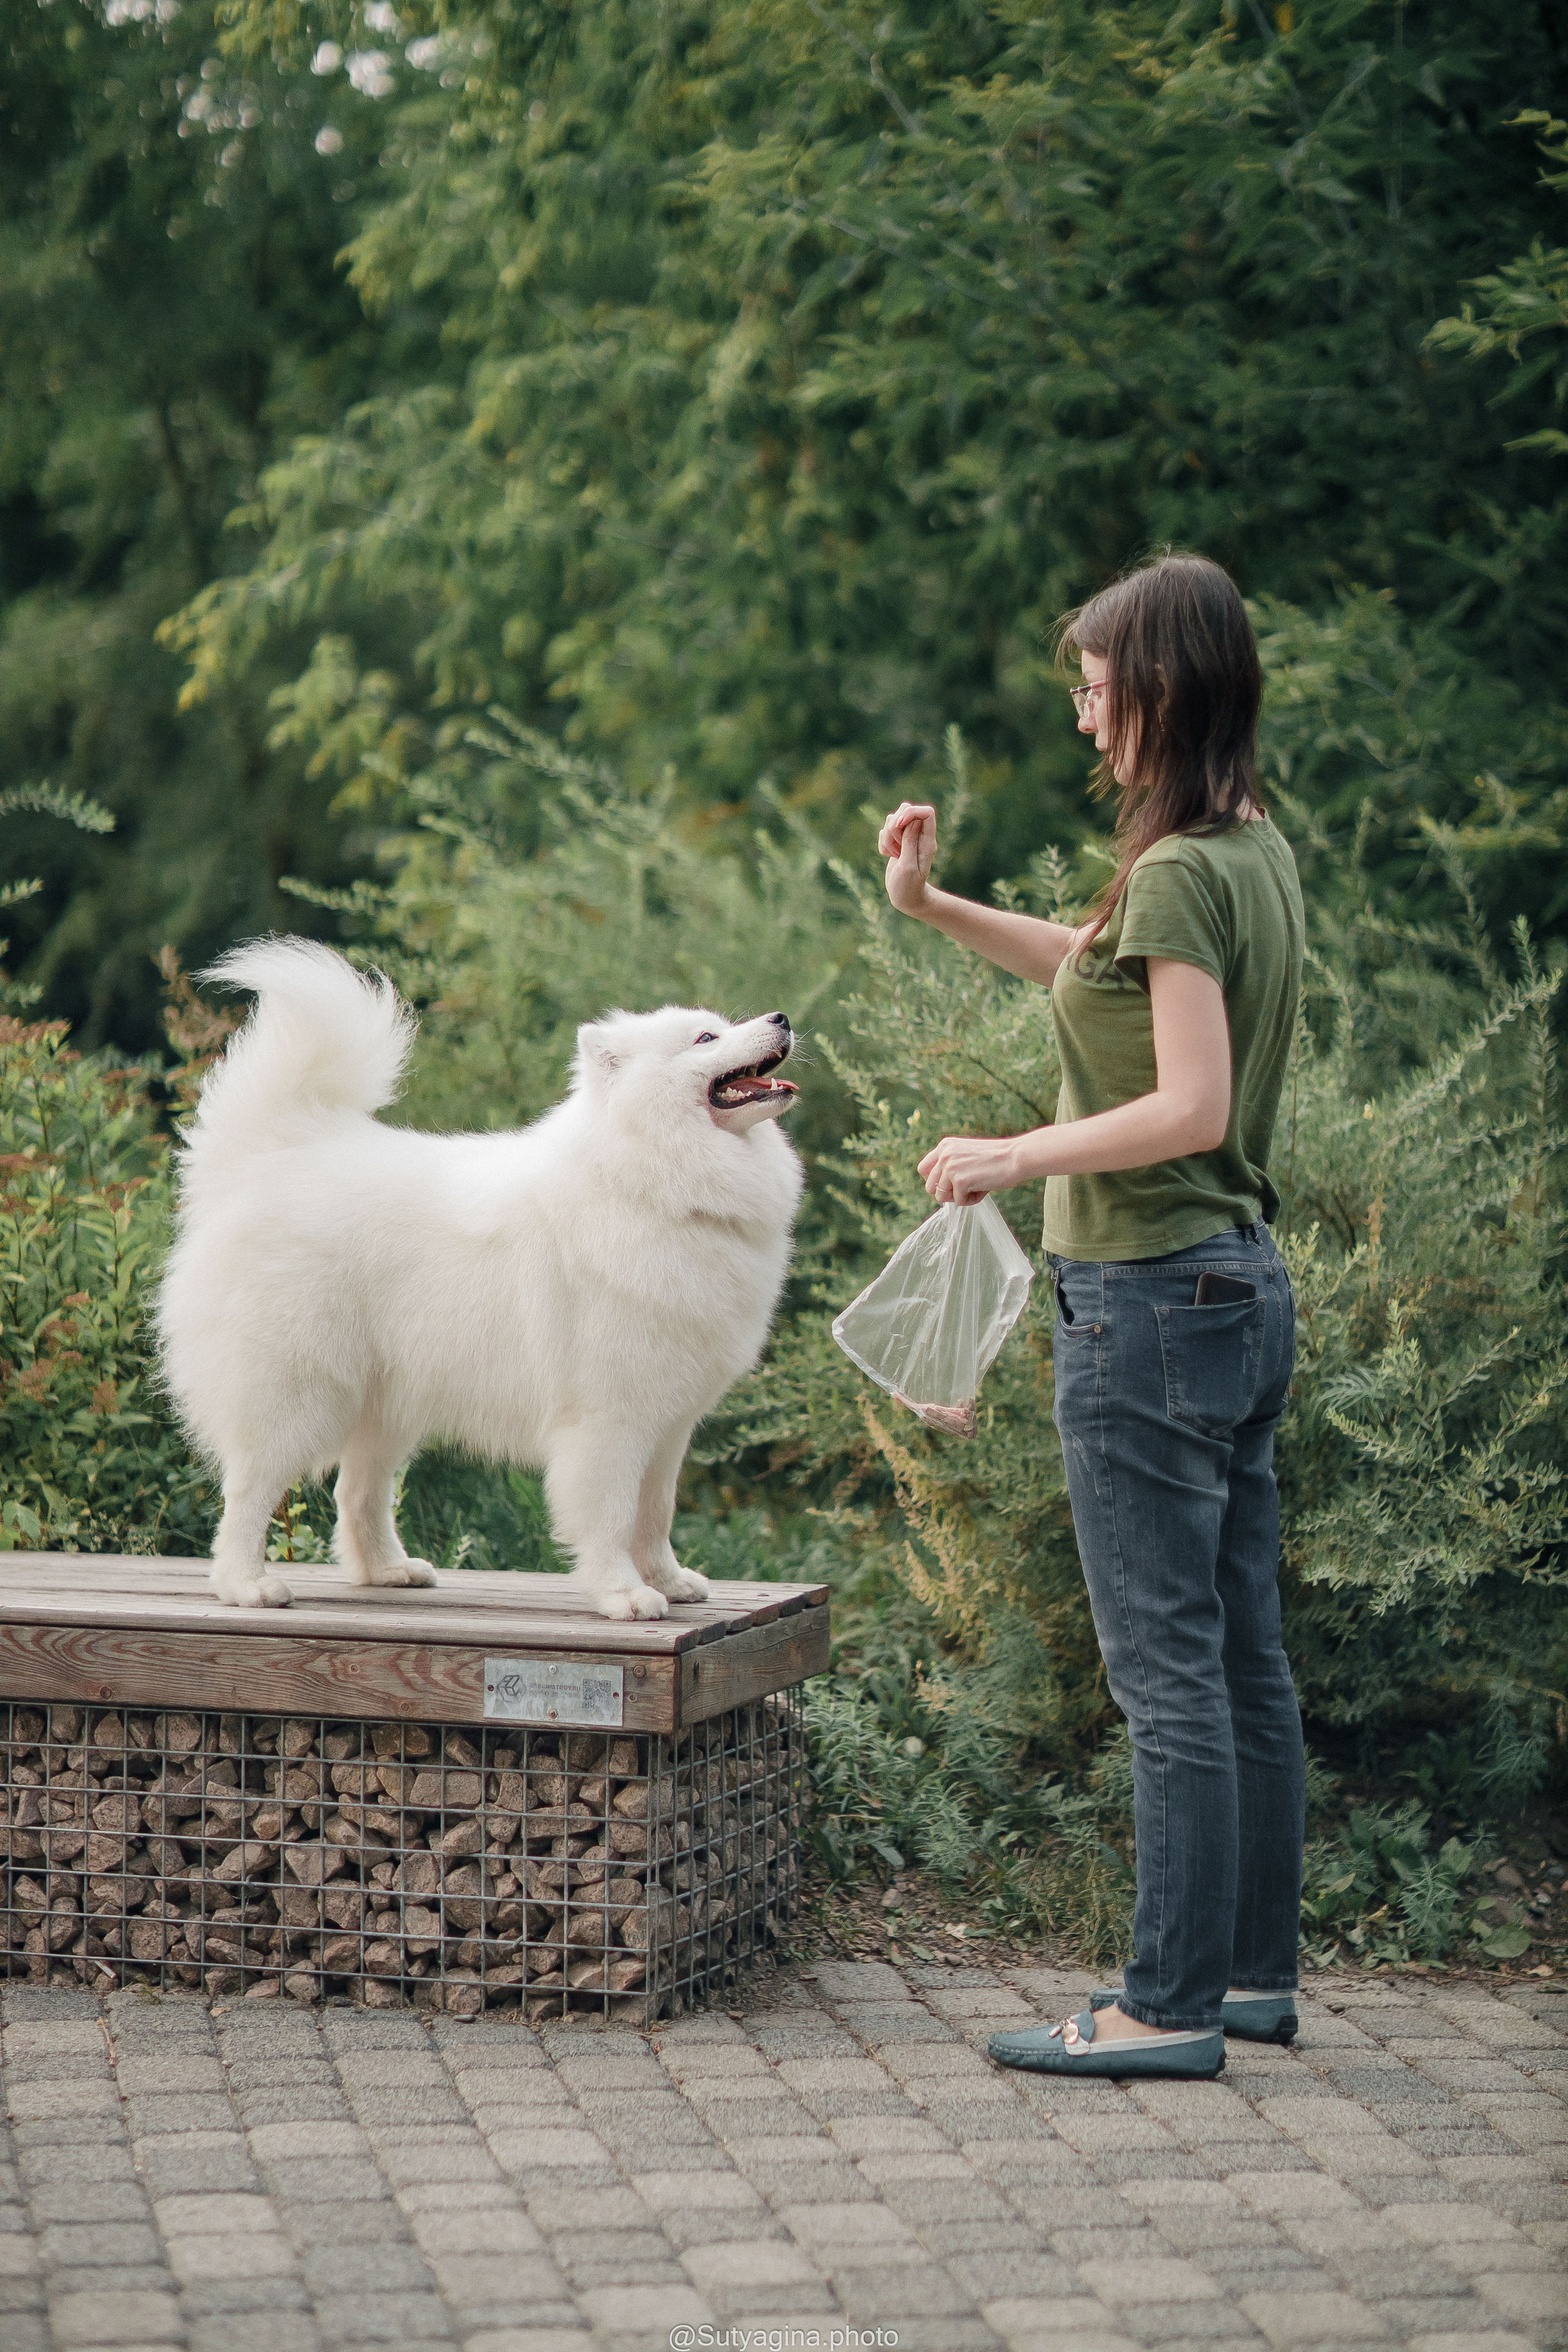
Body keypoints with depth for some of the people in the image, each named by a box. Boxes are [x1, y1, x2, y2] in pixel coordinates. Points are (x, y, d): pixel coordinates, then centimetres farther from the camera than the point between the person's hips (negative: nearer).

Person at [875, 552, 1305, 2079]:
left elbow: (1191, 1105, -23)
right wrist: (938, 911, 20)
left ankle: (1170, 2006, 1)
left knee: (1168, 1668, -5)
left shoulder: (1181, 874, -16)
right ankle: (1254, 1970, 22)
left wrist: (1018, 1157, -13)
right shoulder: (1256, 852, 12)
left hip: (1151, 1296, -10)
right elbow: (1102, 975, 27)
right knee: (1243, 1656, 14)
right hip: (1242, 1281, 10)